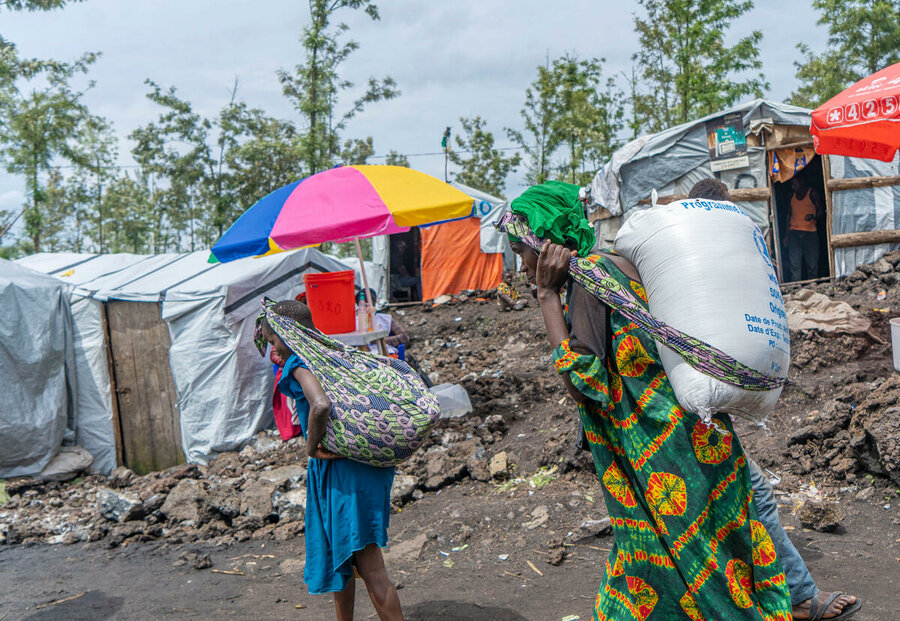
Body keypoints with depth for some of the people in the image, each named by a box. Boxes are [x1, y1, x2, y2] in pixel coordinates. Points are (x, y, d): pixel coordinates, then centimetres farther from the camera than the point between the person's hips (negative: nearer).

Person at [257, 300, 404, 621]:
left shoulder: (300, 363, -14)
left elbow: (321, 405, -33)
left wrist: (312, 447, -17)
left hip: (343, 471, -10)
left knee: (370, 570, -1)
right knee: (339, 558, 25)